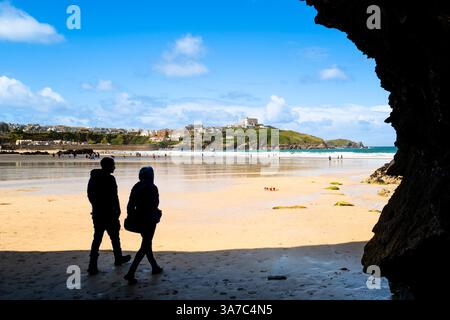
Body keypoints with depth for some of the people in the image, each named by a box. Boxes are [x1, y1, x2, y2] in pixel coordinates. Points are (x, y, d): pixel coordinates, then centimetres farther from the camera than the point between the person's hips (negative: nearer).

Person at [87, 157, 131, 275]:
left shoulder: (93, 177, 5)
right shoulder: (109, 179, -17)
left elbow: (90, 195, 12)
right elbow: (114, 197, -18)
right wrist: (117, 211, -10)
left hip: (96, 213, 6)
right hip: (108, 213, -6)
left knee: (97, 239, 8)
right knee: (114, 236, 14)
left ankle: (92, 266, 3)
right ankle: (118, 259, 31)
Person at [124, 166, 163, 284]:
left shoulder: (136, 187, 4)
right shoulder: (152, 188, -14)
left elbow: (130, 205, 5)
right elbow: (155, 204, -17)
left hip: (139, 219, 7)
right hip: (149, 220, -7)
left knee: (147, 243, 21)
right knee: (145, 247, -2)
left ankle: (155, 267, 35)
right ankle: (131, 273, -9)